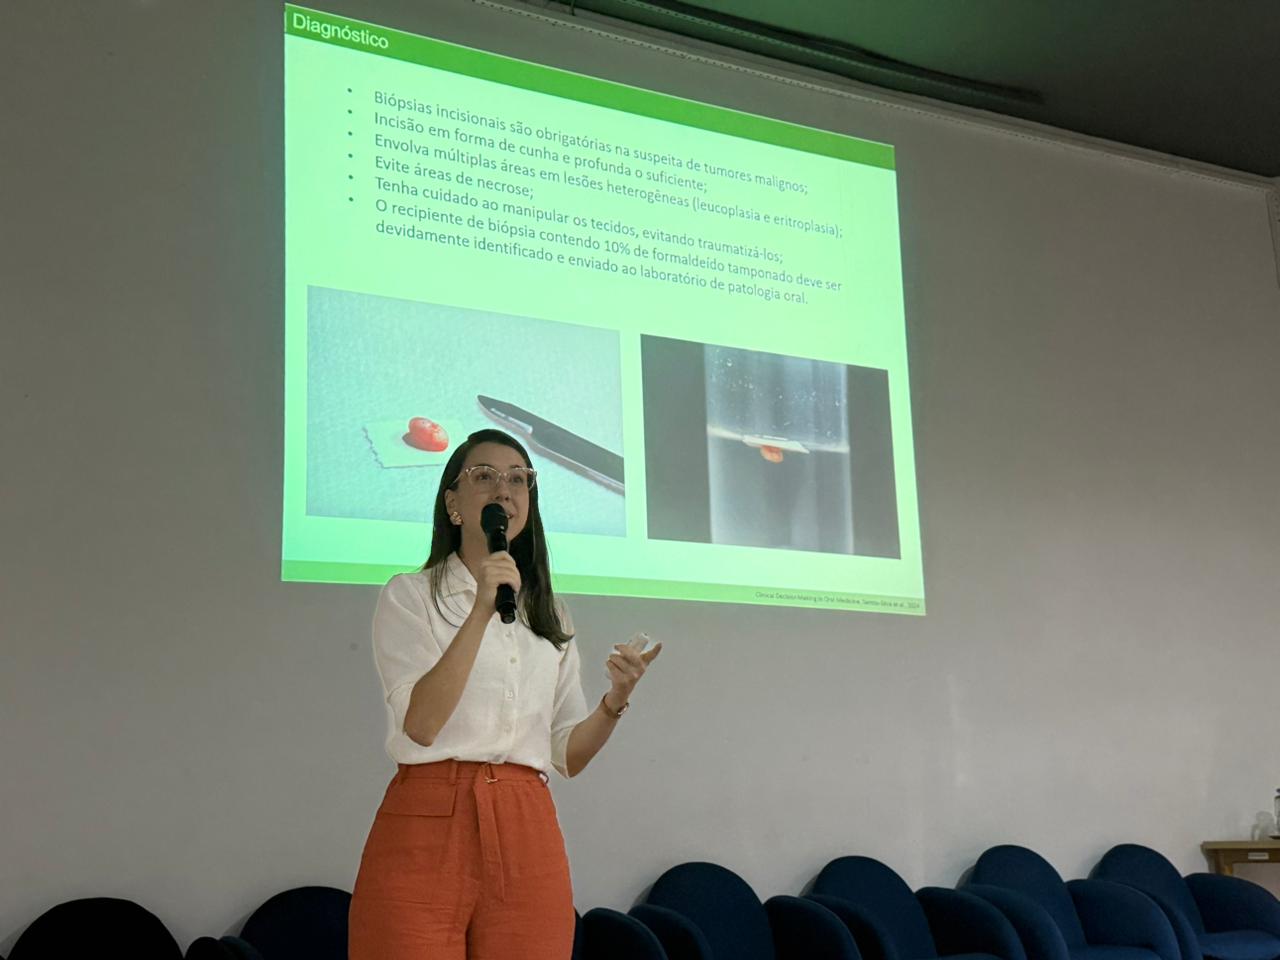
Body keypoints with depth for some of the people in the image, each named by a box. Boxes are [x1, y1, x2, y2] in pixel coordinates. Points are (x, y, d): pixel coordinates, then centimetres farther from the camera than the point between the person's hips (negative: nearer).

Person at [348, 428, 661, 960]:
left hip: (527, 836, 4)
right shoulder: (409, 595, 4)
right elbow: (420, 724, -12)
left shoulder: (551, 616, 18)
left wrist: (615, 700, -6)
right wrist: (481, 611, -18)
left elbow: (567, 756, 13)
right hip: (427, 829, -4)